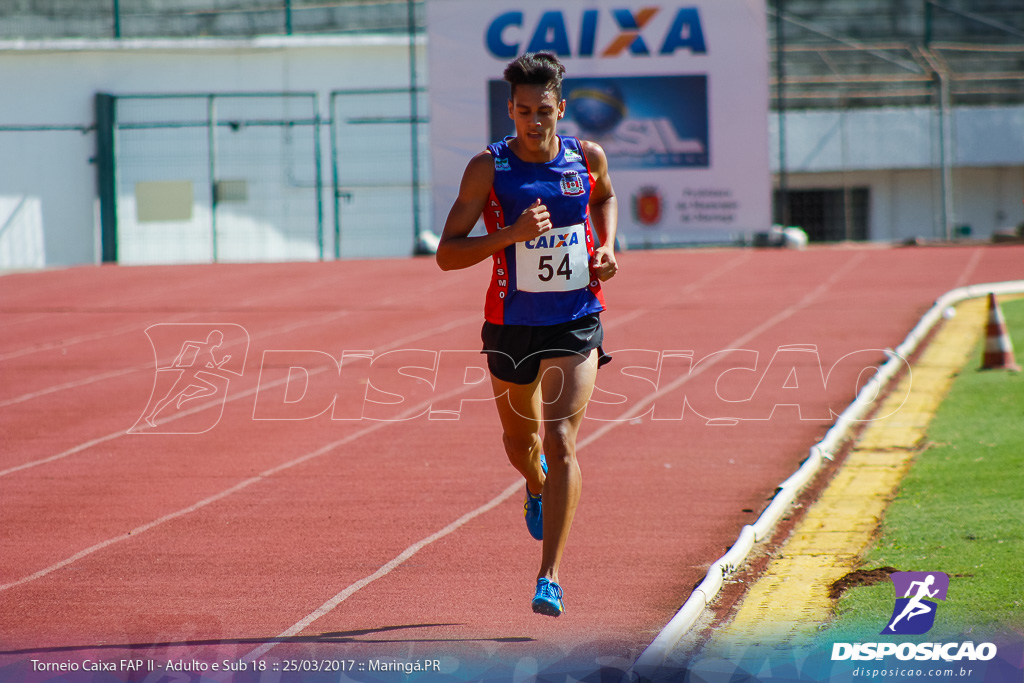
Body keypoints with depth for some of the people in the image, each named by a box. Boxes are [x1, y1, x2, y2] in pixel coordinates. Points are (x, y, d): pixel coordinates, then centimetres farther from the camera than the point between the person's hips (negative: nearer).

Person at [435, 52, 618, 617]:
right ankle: (537, 486, 58)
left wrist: (606, 247, 2)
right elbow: (447, 254, -13)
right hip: (511, 323, 1)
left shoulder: (587, 158, -4)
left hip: (575, 322, -1)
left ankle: (550, 576, -14)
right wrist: (511, 234, -27)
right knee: (520, 437, 20)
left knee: (561, 441, -15)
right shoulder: (488, 168, -11)